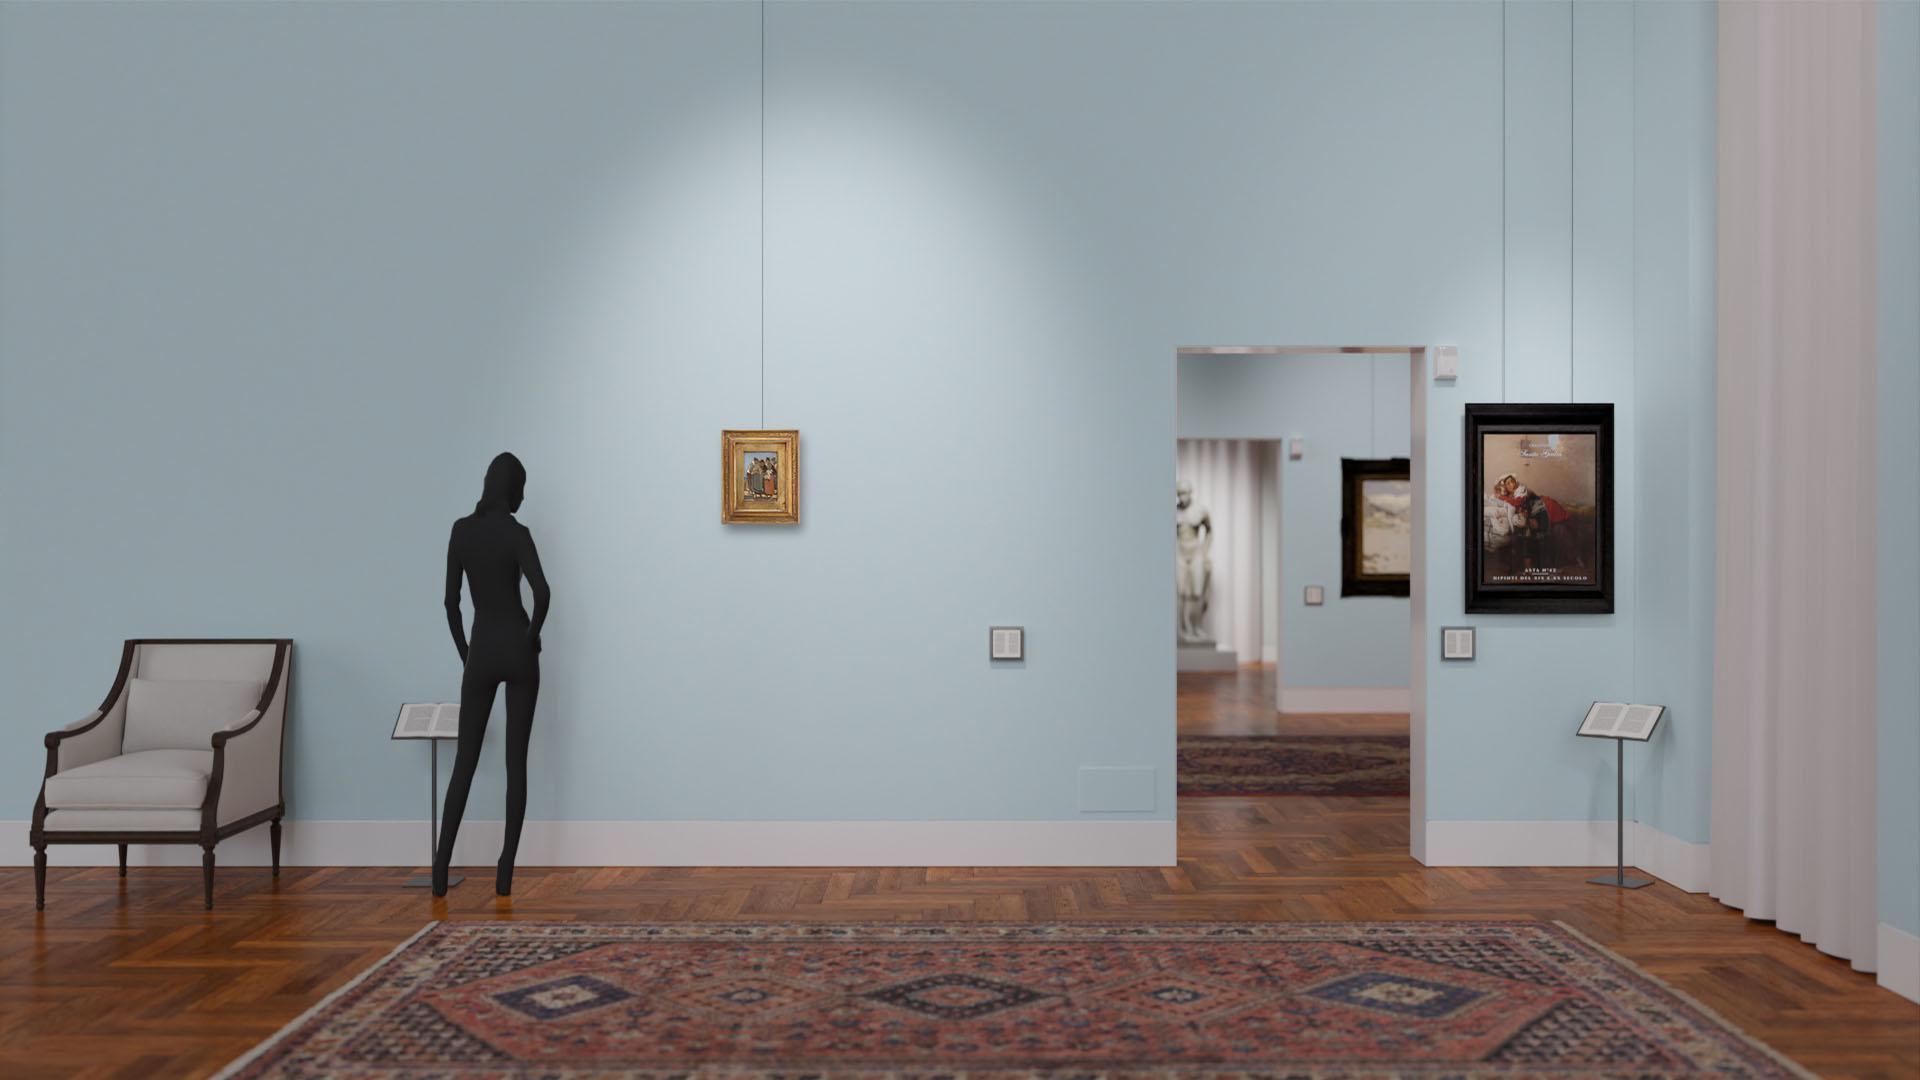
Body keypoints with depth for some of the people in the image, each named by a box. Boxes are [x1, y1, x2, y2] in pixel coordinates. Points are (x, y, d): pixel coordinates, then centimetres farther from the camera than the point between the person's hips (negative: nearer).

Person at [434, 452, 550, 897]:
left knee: (464, 762, 9)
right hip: (518, 651, -2)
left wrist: (464, 654, 12)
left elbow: (451, 601, 3)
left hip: (480, 653, 3)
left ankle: (441, 869, 3)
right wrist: (533, 634, -6)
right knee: (516, 762, 3)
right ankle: (505, 873, 2)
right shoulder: (516, 533, -8)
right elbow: (542, 590, -23)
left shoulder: (461, 529, 3)